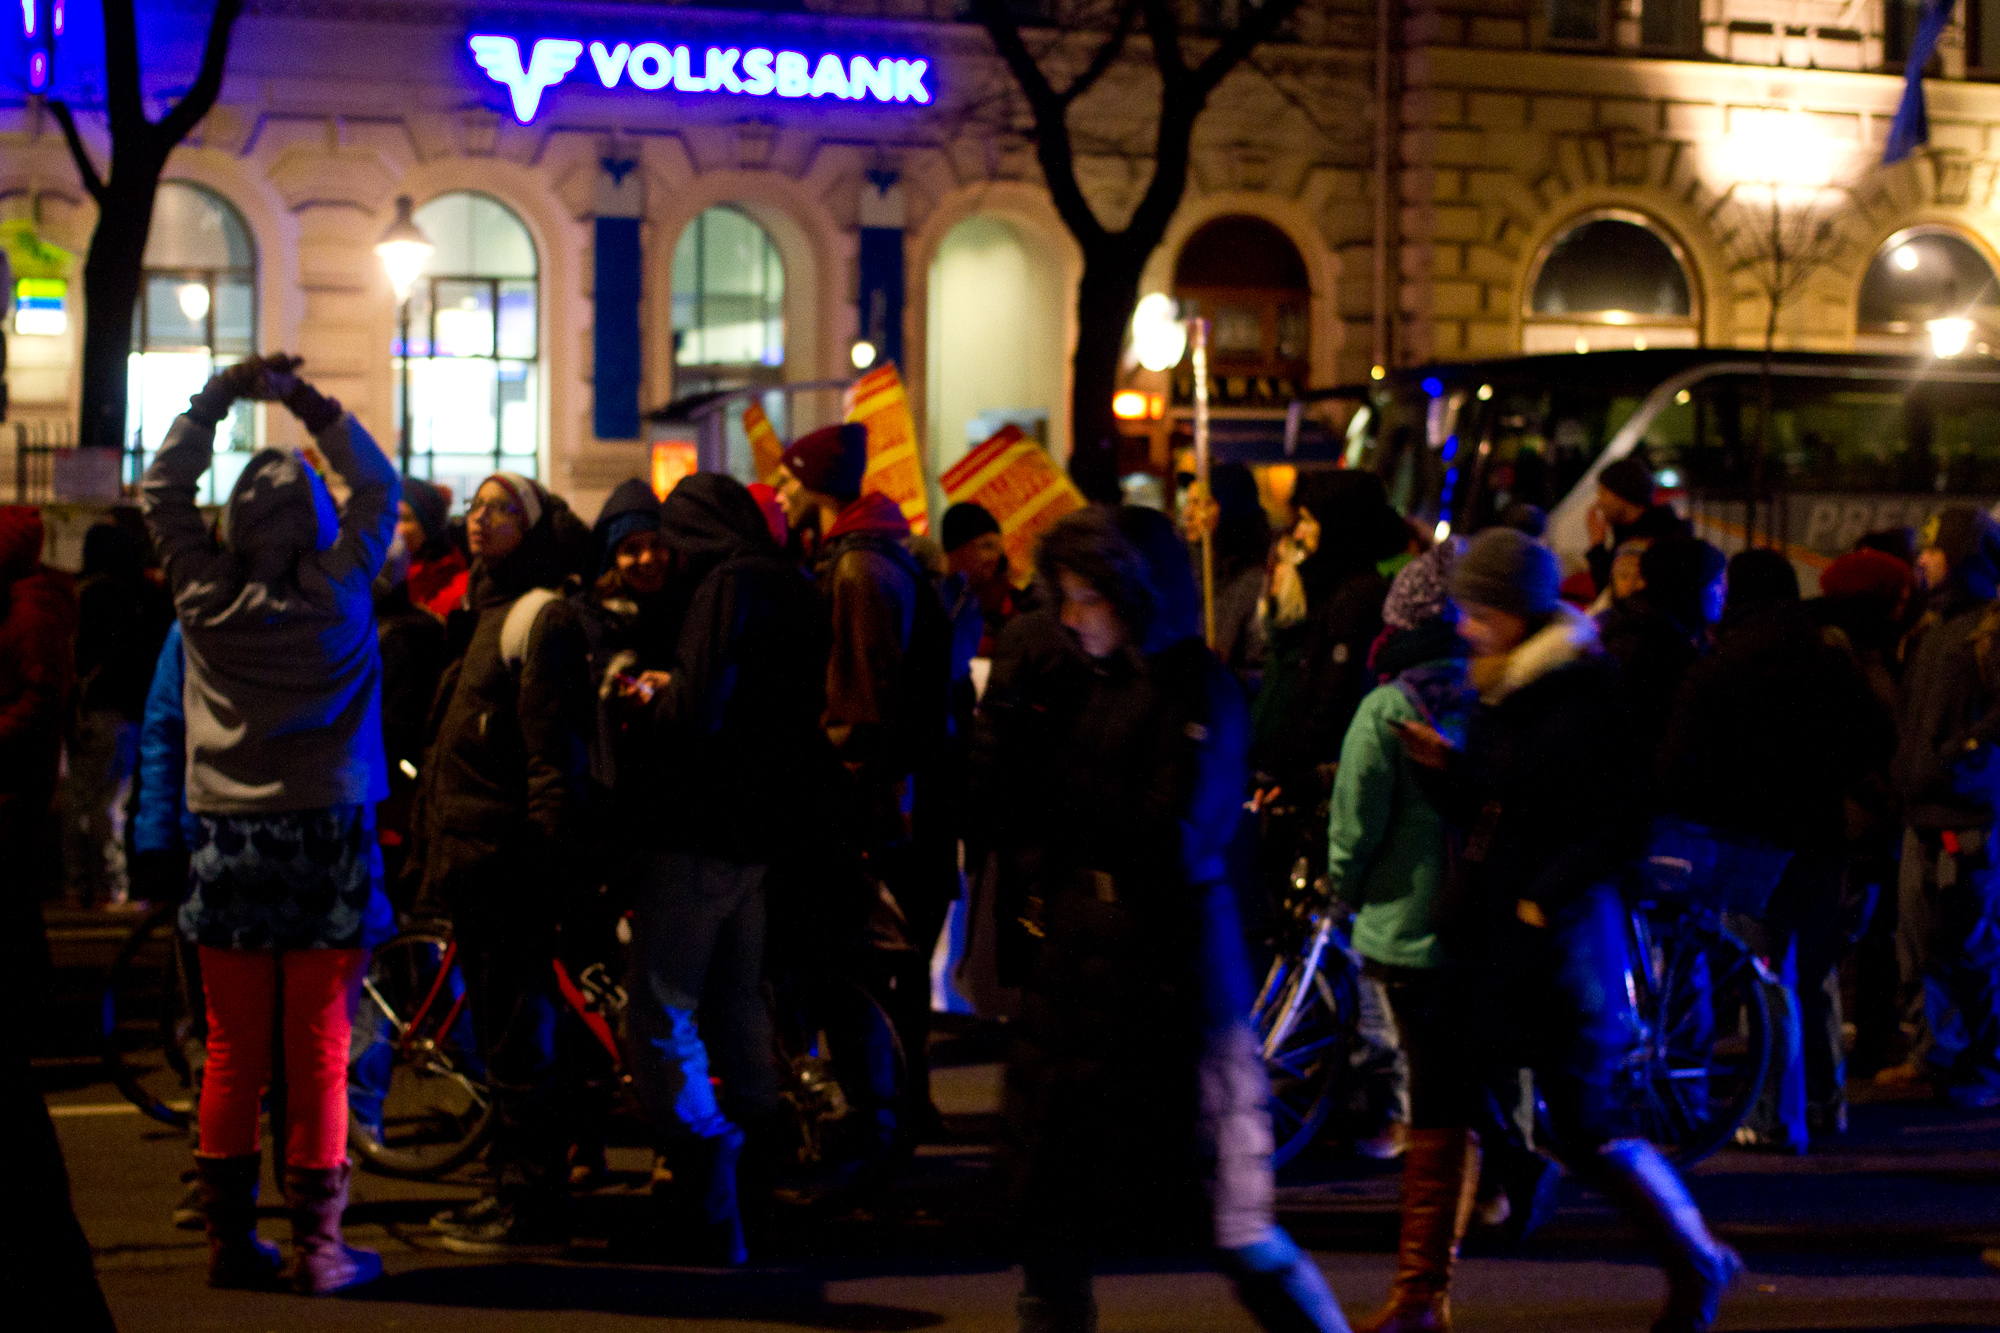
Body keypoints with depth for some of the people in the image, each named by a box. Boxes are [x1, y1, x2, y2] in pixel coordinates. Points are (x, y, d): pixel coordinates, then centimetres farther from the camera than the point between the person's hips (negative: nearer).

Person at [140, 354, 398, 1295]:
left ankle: (228, 1237, 13)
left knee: (231, 1054, 9)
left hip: (228, 842, 2)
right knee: (320, 1055, 2)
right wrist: (310, 405, 12)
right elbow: (378, 487, 8)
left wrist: (220, 394, 16)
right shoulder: (339, 591, -8)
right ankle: (318, 1245, 4)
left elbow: (163, 489, 13)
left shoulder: (204, 593, -3)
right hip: (326, 838, -2)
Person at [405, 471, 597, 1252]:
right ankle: (509, 1190, 22)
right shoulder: (485, 613, 19)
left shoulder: (543, 617, -10)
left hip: (509, 860, -10)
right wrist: (431, 851, 22)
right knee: (499, 1039, 14)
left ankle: (534, 1212, -4)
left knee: (516, 1042, -7)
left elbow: (552, 754, -16)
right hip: (470, 854, 10)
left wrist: (548, 859, -21)